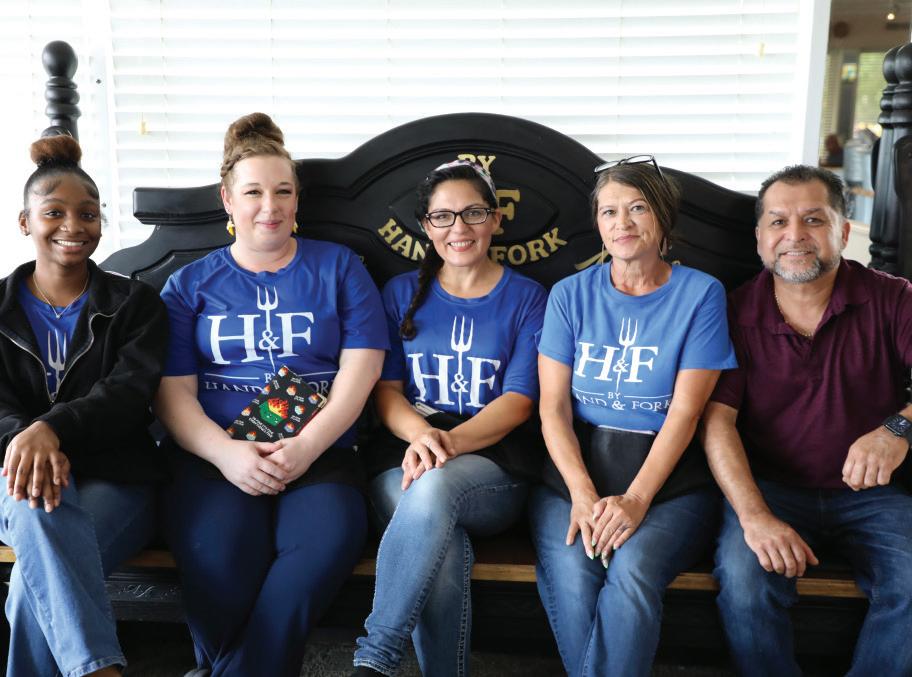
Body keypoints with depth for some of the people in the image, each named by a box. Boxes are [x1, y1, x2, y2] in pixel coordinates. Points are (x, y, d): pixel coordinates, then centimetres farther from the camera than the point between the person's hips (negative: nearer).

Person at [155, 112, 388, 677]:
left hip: (321, 453, 0)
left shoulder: (338, 267, 13)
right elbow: (173, 391, 6)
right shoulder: (190, 284, 16)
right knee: (217, 555, -31)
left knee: (327, 540, -33)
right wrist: (226, 452, -13)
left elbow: (360, 369, 2)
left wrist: (305, 447, -12)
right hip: (215, 456, 1)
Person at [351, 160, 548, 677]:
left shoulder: (527, 298, 8)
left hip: (493, 462, -1)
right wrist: (419, 434, -17)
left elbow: (518, 400, -2)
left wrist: (451, 441, -21)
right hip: (406, 456, 1)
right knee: (445, 550, -34)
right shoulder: (402, 294, 15)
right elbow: (386, 388, 7)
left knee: (435, 487, -37)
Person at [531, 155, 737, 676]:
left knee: (632, 568, -30)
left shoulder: (700, 293, 3)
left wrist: (635, 499, -16)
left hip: (670, 476, -1)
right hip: (575, 466, 2)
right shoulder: (571, 294, 9)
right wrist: (583, 493, -13)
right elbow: (553, 405, 3)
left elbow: (685, 410, -4)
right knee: (570, 571, -27)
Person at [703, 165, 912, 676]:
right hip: (770, 486, 0)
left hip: (870, 491, 1)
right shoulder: (737, 314, -2)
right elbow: (717, 420, -9)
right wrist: (753, 515, -23)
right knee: (744, 577, -27)